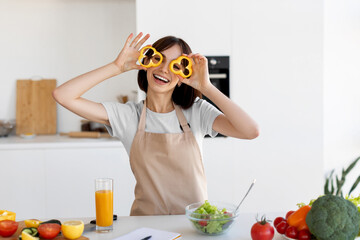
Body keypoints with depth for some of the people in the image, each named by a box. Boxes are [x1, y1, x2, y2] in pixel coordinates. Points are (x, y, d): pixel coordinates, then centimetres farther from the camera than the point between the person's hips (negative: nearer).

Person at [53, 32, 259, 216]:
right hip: (146, 223, 0)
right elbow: (63, 95, -6)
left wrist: (206, 87, -13)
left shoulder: (197, 112, 1)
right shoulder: (128, 116, 1)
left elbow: (251, 131, -13)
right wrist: (117, 67, -8)